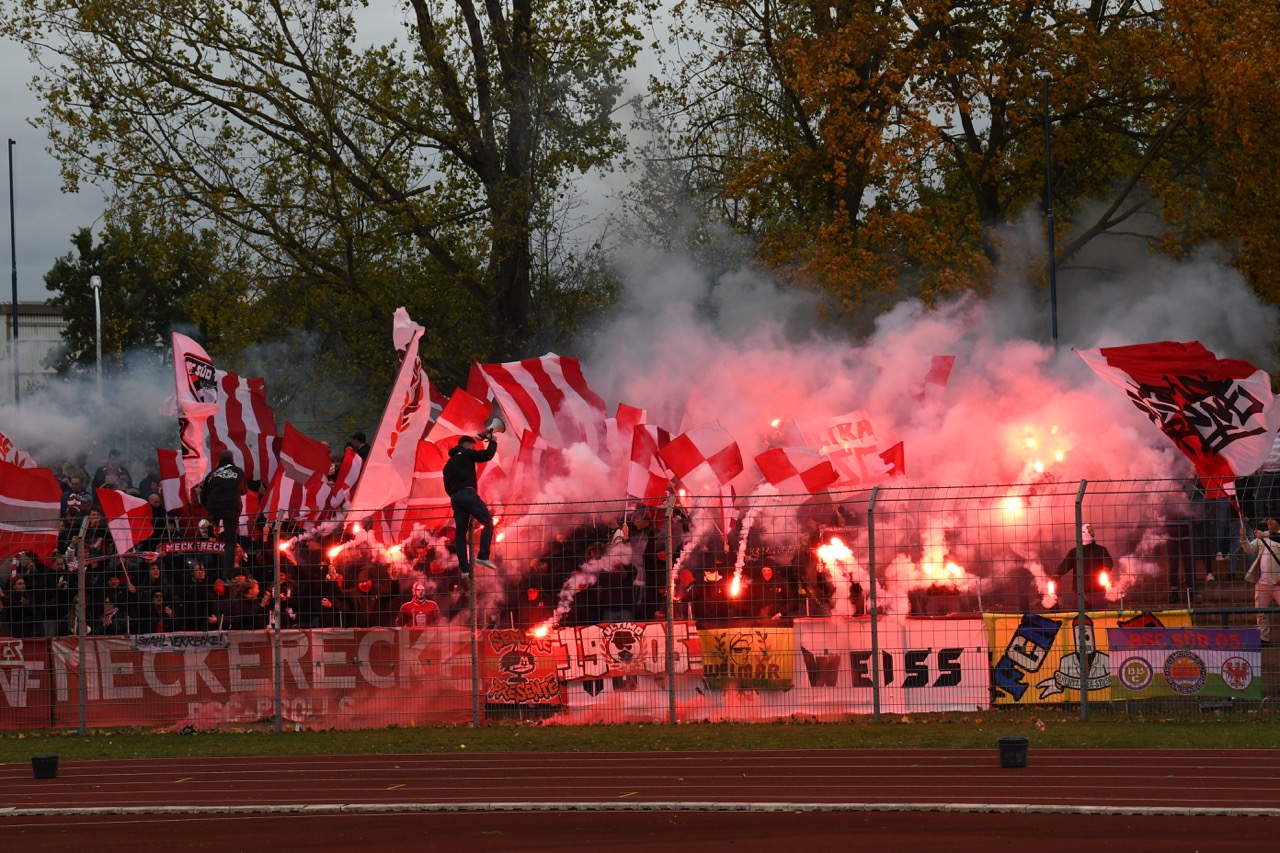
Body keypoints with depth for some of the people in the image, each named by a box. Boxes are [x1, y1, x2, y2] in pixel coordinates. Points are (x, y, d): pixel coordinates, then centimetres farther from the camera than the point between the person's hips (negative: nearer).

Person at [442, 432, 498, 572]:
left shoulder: (449, 464, 28)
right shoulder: (466, 454, 6)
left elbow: (447, 487, 27)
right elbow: (487, 455, -1)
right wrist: (492, 441, 15)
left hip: (455, 498, 7)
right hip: (467, 494, -7)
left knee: (460, 533, 6)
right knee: (487, 522, -4)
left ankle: (464, 568, 1)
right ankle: (483, 556, -18)